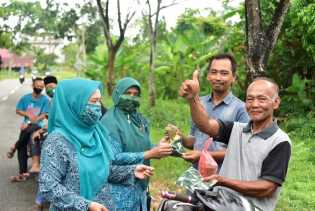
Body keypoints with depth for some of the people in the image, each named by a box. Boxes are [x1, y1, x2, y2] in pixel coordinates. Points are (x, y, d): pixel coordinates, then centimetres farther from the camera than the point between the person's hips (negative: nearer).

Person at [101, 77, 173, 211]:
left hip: (140, 185, 7)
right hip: (120, 187, -7)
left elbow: (145, 147, 10)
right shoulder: (110, 121, -13)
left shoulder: (140, 119, 11)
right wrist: (150, 154, -24)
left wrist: (160, 148, -12)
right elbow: (115, 158, -21)